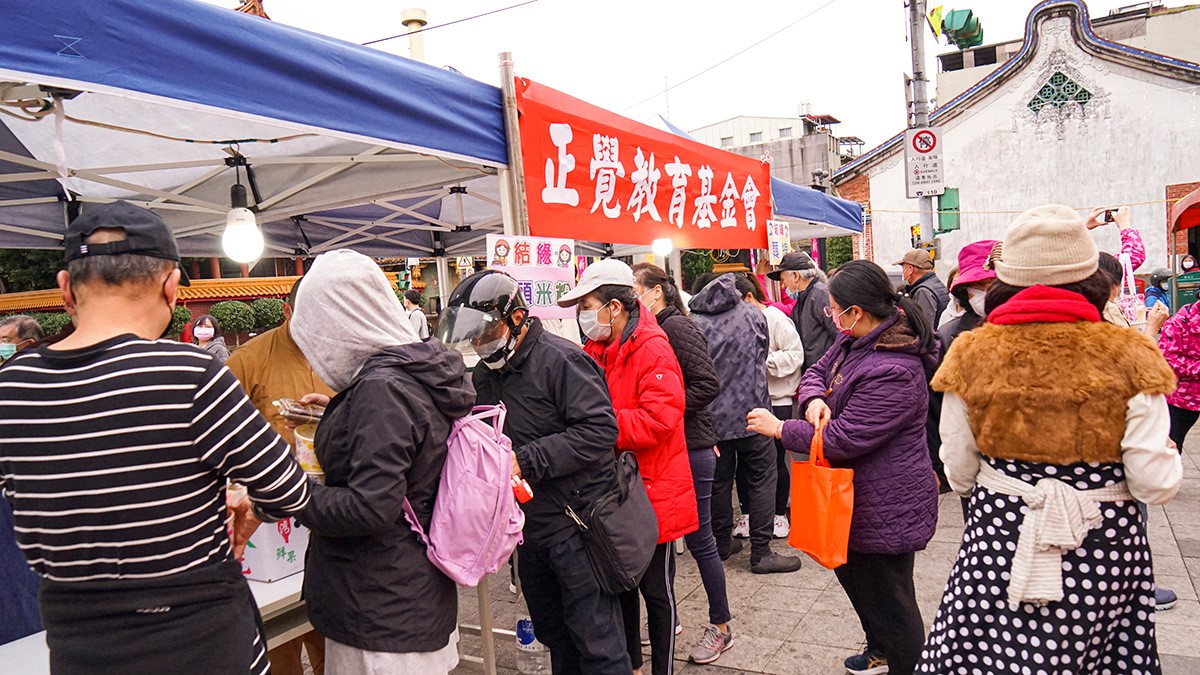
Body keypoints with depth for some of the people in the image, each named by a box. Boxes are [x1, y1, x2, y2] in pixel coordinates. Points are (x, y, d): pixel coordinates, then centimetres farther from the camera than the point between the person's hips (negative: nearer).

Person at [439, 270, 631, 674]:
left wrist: (526, 461, -25)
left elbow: (599, 430, -25)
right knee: (553, 632, 23)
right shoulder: (486, 373, 10)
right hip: (531, 526, 9)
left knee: (595, 640, 3)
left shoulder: (560, 359, -17)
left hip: (576, 524, -8)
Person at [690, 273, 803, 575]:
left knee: (719, 481, 14)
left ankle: (722, 543, 26)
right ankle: (761, 553, 7)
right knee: (761, 480, 7)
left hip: (713, 417, 2)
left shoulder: (694, 323, -4)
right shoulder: (753, 315, -2)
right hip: (751, 412, -2)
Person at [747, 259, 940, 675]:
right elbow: (817, 372, 11)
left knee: (887, 601, 8)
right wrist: (814, 400, -14)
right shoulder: (853, 341, 0)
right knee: (851, 574, 29)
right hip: (857, 498, 11)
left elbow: (843, 438, -29)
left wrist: (779, 428, -17)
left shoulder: (892, 373, -31)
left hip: (884, 508, -11)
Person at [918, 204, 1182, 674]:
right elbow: (1156, 484, -8)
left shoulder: (972, 353, -7)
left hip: (998, 539, 0)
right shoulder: (1128, 356, -9)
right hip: (1105, 548, 0)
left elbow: (958, 474, 0)